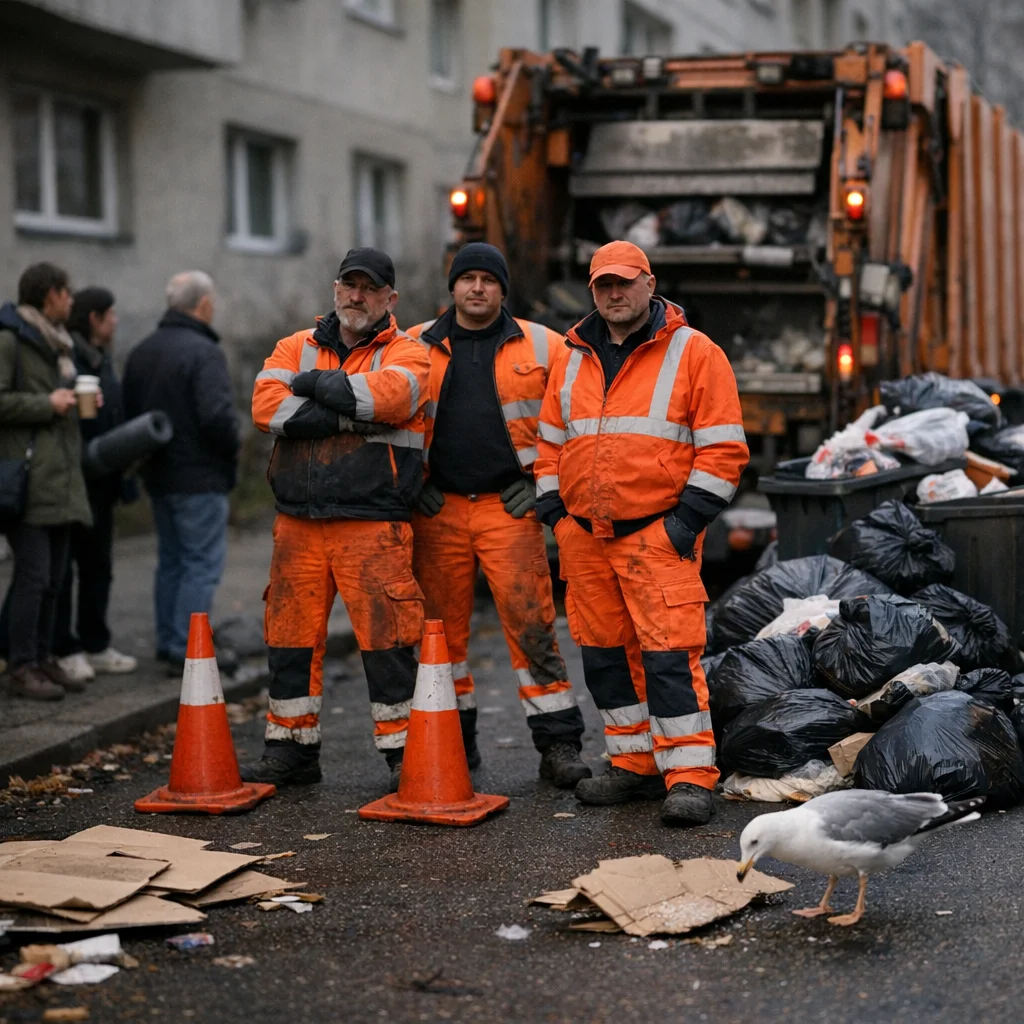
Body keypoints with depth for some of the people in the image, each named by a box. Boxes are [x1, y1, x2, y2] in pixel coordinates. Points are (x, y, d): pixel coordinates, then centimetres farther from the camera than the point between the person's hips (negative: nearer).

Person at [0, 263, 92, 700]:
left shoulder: (56, 342, 20)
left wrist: (78, 401, 10)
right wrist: (47, 404, -14)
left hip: (61, 477, 9)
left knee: (53, 576, 11)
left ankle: (43, 659, 18)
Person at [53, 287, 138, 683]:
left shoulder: (101, 358, 15)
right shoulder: (64, 357, -15)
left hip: (99, 483, 9)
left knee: (98, 566, 15)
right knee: (61, 568, 1)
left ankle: (95, 644, 24)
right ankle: (63, 649, 8)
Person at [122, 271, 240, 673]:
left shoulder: (142, 351, 10)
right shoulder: (203, 352, -17)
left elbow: (129, 413, 14)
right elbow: (218, 415, -25)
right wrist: (231, 450, -8)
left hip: (158, 475, 8)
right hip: (200, 478, -8)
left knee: (171, 560, 18)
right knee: (202, 563, -3)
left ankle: (168, 642, 23)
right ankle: (186, 651, -4)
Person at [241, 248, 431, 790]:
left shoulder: (405, 353, 5)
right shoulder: (297, 347, 14)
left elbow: (385, 396, -19)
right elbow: (266, 404, -5)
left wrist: (315, 384, -7)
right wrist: (353, 415, -12)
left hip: (373, 523, -4)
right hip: (298, 521, 4)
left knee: (386, 636, -6)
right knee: (292, 633, 9)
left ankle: (403, 751, 5)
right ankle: (291, 749, 21)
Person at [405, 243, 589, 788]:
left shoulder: (541, 347, 4)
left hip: (509, 507, -2)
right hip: (437, 510, 2)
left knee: (532, 625, -7)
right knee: (442, 626, 7)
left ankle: (559, 743, -3)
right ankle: (454, 737, 21)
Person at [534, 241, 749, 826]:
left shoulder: (694, 354, -1)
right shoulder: (573, 360, 15)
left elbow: (723, 448, -4)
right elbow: (550, 443, 21)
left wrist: (689, 518, -10)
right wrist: (554, 510, 10)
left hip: (658, 535, -6)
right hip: (584, 536, 6)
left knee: (670, 653, -10)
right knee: (606, 655, 10)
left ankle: (689, 777, -5)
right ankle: (635, 764, 21)